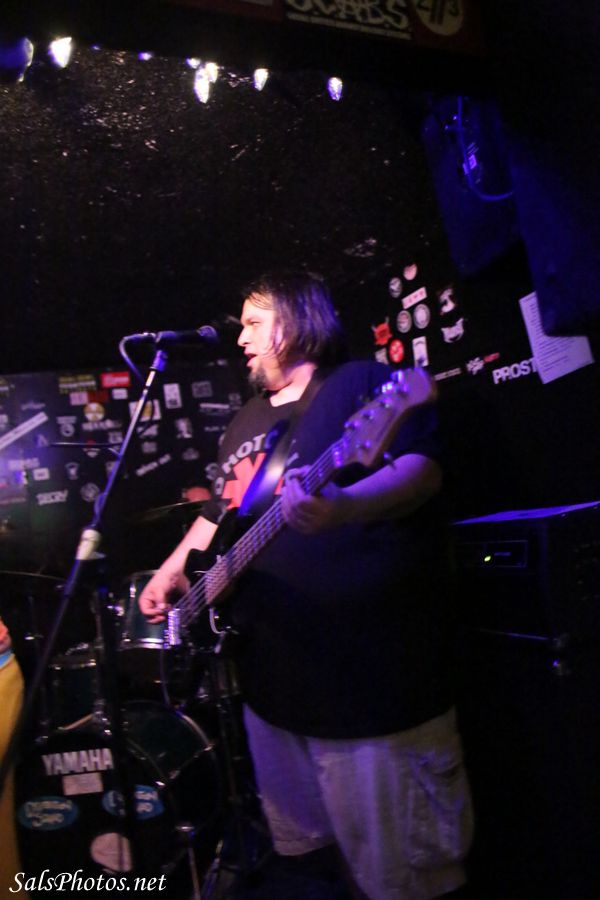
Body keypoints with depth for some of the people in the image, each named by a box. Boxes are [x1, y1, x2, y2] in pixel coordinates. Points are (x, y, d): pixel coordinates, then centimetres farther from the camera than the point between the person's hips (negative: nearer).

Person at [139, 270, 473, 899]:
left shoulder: (363, 383, -6)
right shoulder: (245, 423, 18)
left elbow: (423, 469, -20)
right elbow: (219, 513, 25)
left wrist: (343, 506, -37)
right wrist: (174, 571, 13)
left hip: (372, 667, -8)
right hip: (274, 668, 8)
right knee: (300, 842, 25)